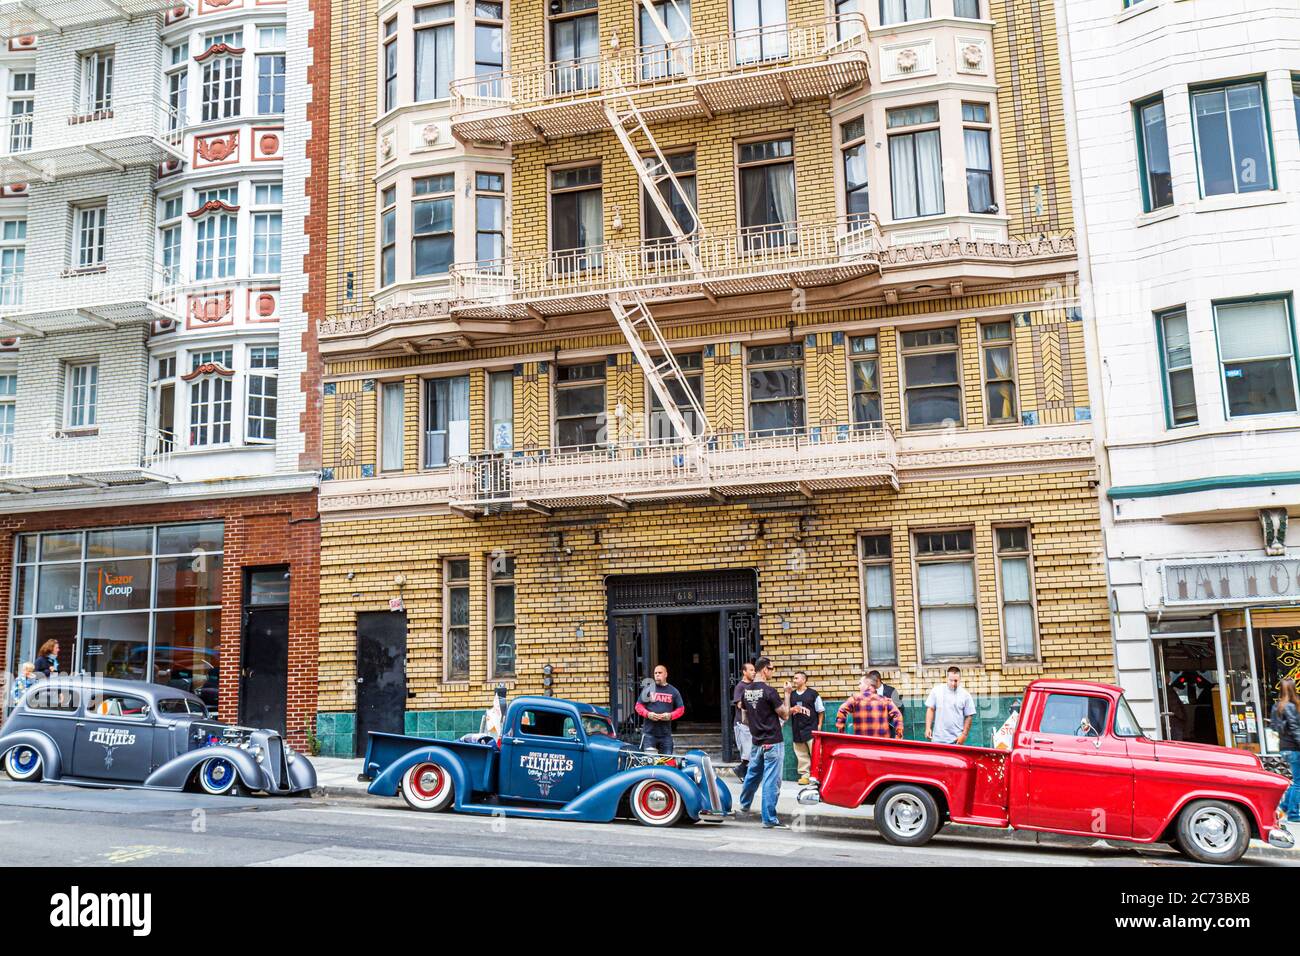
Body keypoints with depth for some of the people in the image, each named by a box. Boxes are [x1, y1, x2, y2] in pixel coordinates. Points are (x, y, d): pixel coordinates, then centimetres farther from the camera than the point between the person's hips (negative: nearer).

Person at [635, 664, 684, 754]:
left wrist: (670, 715, -9)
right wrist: (648, 714, -12)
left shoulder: (673, 691, 9)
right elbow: (639, 706, 7)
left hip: (666, 734, 2)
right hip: (649, 732, -2)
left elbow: (681, 709, 10)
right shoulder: (649, 689, 5)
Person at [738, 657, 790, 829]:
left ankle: (744, 806, 41)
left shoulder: (746, 691, 5)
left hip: (756, 742, 8)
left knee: (752, 775, 24)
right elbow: (784, 714, -10)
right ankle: (769, 820, -3)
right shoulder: (769, 691, -17)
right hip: (773, 742, -7)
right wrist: (787, 694, -2)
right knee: (771, 781, -4)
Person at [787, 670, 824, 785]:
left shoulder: (813, 694, -1)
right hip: (797, 729, 5)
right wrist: (792, 709, -6)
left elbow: (820, 710, 3)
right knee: (801, 754, 7)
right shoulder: (791, 695, 12)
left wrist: (819, 724, -2)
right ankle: (804, 774, 14)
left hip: (811, 729, -4)